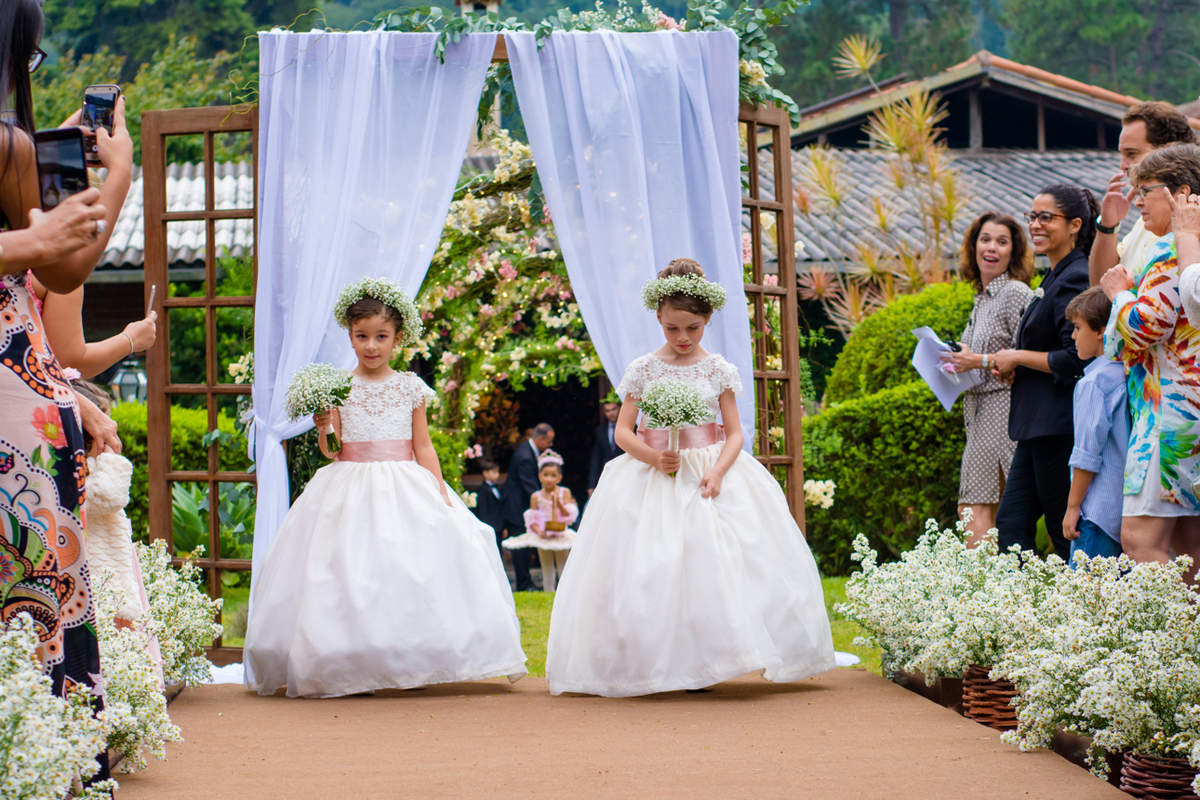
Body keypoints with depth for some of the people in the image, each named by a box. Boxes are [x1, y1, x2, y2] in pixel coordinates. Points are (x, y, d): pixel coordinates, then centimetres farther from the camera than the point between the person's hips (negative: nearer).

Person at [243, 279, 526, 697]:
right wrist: (323, 429, -18)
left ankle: (415, 661, 2)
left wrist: (440, 494, 0)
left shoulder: (410, 387, 7)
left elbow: (423, 447, 8)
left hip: (405, 487, 1)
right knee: (350, 575, -9)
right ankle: (348, 667, -3)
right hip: (351, 488, -1)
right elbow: (330, 451, 1)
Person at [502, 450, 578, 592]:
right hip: (543, 537, 1)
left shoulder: (564, 493, 0)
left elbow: (569, 515, -8)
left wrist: (559, 504, -24)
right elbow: (532, 521, -2)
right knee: (547, 573, 6)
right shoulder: (536, 497, 0)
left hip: (561, 536, -1)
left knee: (563, 570, 5)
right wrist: (539, 531, -20)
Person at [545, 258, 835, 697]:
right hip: (652, 476, 0)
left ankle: (705, 662, -8)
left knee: (713, 559, -12)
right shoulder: (643, 370, 4)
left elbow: (734, 433, 3)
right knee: (650, 569, -10)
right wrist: (653, 457, -16)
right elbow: (622, 431, 3)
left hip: (710, 474, 0)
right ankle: (655, 664, -6)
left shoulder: (719, 370, 5)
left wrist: (717, 472, -15)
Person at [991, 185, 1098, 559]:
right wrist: (1013, 364, 10)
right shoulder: (1056, 277, 17)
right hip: (1040, 427, 10)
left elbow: (1076, 360, -22)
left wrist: (1018, 357, -11)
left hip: (1061, 426, -10)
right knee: (1011, 523, 7)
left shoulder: (1074, 280, -14)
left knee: (1068, 535, -4)